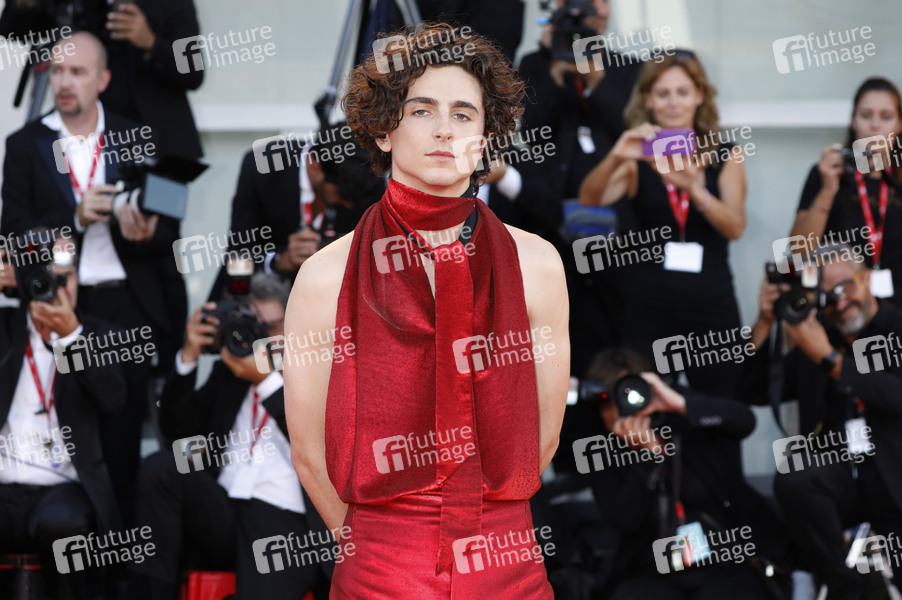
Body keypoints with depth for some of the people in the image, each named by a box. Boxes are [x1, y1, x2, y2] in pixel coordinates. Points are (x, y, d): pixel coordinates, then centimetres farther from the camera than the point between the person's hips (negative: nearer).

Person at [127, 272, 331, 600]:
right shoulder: (229, 371, 20)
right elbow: (178, 429, 14)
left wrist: (266, 379, -14)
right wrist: (189, 357, 1)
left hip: (289, 524, -5)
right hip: (222, 515, 5)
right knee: (159, 467, -23)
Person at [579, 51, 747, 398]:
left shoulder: (725, 156, 8)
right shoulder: (638, 159, 5)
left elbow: (735, 227, -6)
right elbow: (590, 199, -13)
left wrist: (695, 191, -24)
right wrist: (616, 157, -32)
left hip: (711, 307, 1)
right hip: (648, 308, -1)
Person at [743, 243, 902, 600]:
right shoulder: (815, 336, 11)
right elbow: (754, 393, 7)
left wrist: (828, 358, -22)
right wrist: (765, 323, -5)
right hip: (837, 473, 2)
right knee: (792, 479, -32)